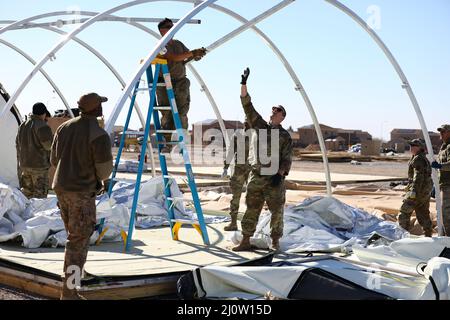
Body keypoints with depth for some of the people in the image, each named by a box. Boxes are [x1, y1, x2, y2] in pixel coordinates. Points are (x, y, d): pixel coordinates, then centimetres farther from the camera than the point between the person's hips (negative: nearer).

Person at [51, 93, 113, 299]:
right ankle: (69, 293, -4)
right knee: (78, 241, -3)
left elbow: (54, 159, 13)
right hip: (82, 192, -8)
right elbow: (104, 171, -13)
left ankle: (75, 277, 36)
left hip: (61, 187, 8)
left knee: (74, 235, 23)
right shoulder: (99, 135, -17)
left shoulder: (64, 128, 5)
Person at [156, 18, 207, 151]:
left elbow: (190, 58, 21)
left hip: (181, 82, 4)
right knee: (167, 114, -4)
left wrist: (198, 54, -2)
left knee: (181, 113, -3)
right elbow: (173, 58, -19)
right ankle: (167, 142, 0)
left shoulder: (178, 44, 16)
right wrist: (192, 53, -22)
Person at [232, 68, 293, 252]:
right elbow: (247, 105, 4)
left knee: (277, 211, 1)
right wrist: (243, 84, -3)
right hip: (256, 176, 2)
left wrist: (280, 173, -15)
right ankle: (245, 241, 8)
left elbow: (287, 159, 1)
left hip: (274, 179, -2)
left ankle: (275, 242, 11)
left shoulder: (285, 136, 4)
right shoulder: (259, 126, 11)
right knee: (251, 210, 4)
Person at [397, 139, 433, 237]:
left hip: (418, 191, -10)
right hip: (426, 192, 10)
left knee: (404, 212, -6)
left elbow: (418, 176, -23)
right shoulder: (424, 159, 19)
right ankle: (428, 235, 16)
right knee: (423, 214, 13)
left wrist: (413, 191, -28)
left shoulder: (418, 159, -13)